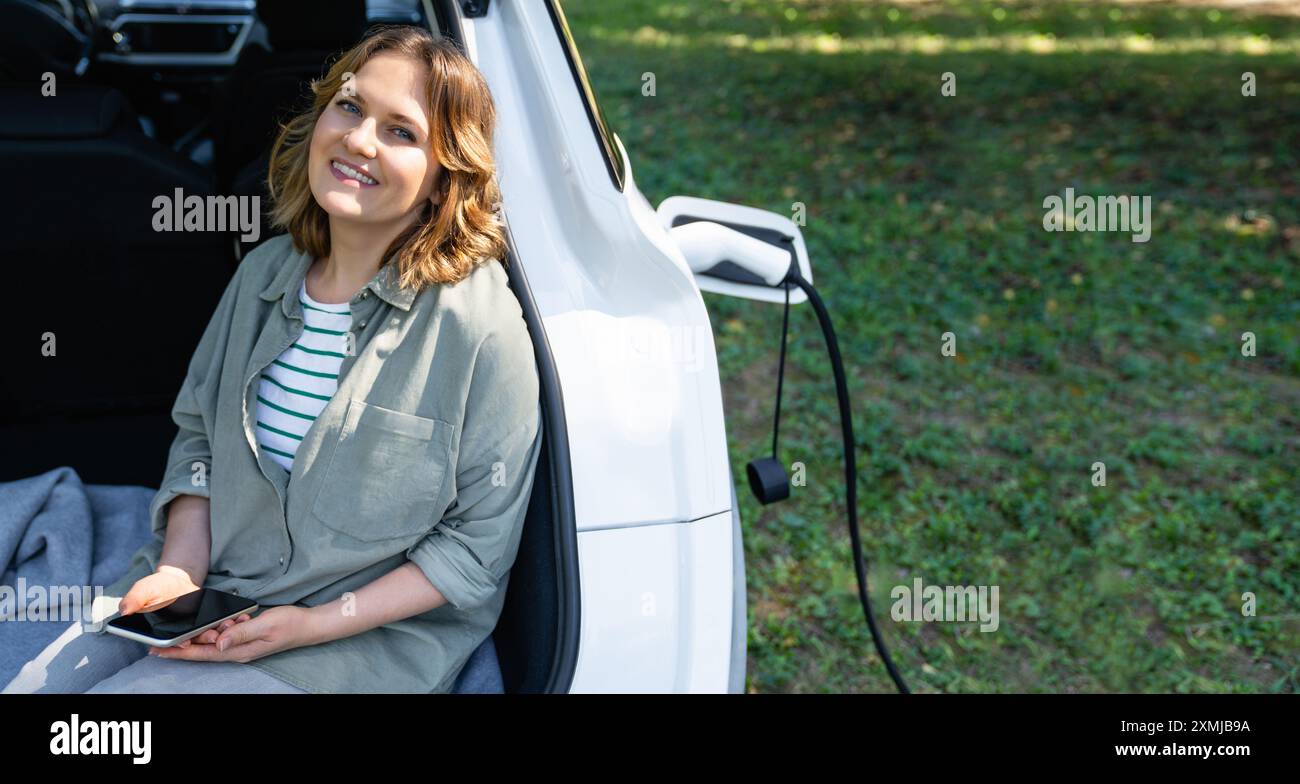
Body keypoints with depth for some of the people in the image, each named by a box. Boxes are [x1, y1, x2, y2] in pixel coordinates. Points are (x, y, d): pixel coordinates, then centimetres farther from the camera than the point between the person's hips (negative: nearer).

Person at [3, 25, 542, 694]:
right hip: (208, 588, 6)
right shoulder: (264, 272, 3)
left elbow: (478, 542, -13)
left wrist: (318, 623, -19)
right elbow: (197, 433, 12)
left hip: (369, 634, -6)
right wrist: (182, 568, -5)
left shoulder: (481, 322, -18)